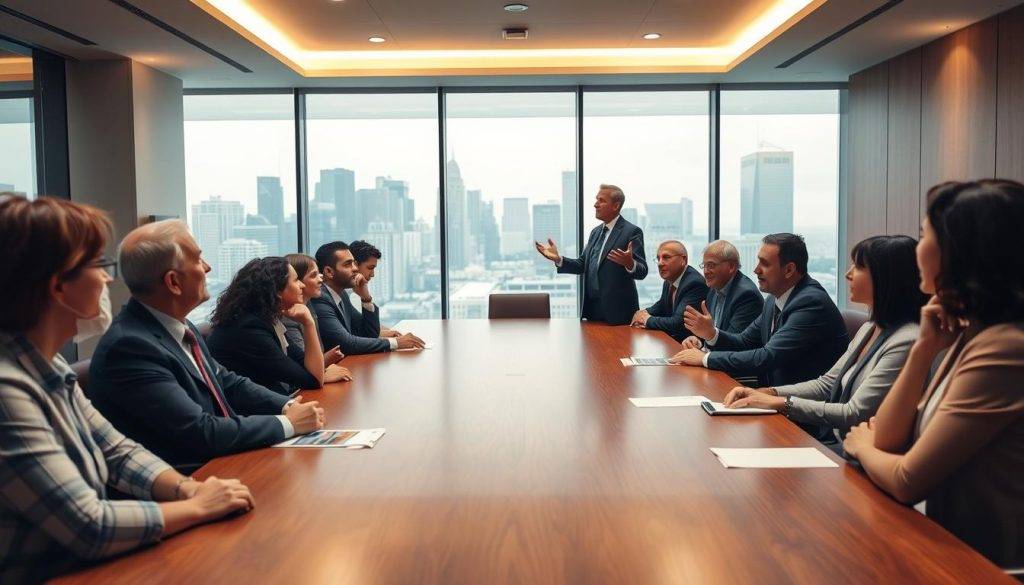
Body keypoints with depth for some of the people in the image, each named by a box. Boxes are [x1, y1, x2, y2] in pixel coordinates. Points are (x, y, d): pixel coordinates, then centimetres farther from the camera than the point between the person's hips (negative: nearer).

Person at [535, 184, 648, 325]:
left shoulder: (632, 232, -8)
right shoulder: (596, 232, 14)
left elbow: (642, 272, -14)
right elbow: (583, 265, 12)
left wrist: (630, 263, -35)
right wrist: (558, 259, -2)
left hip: (618, 311, -6)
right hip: (593, 308, 7)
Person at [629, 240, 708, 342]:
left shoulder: (695, 283, -22)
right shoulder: (670, 280, 5)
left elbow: (678, 323, -27)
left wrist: (648, 320, -13)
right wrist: (644, 313, 3)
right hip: (670, 338, 8)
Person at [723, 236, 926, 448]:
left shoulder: (906, 341, -19)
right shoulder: (870, 329, 11)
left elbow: (855, 415, -20)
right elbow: (827, 383, 14)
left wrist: (781, 403, -16)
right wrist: (766, 393, -1)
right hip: (834, 437, 8)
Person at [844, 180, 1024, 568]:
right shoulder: (971, 334, 6)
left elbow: (906, 482, -19)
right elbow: (887, 439, 4)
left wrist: (861, 445, 3)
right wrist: (925, 348, -5)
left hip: (982, 562, -7)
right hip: (951, 545, 7)